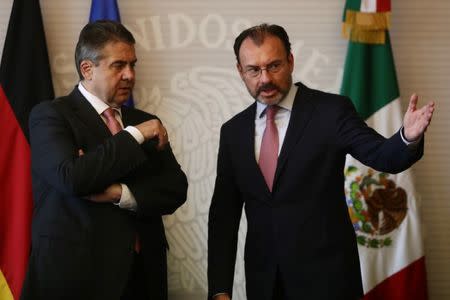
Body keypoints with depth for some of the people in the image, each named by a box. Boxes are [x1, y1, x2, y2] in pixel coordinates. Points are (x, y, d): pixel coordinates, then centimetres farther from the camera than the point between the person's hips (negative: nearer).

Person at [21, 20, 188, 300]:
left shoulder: (145, 122, 11)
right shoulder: (50, 115, -4)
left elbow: (176, 189, 2)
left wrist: (120, 193, -14)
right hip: (75, 273, -5)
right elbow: (71, 178, -21)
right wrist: (135, 135, -13)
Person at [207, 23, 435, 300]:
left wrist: (408, 138, -39)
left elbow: (384, 156, -17)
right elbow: (224, 213, 5)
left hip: (326, 276, -3)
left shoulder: (332, 110, -6)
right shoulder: (233, 131, 5)